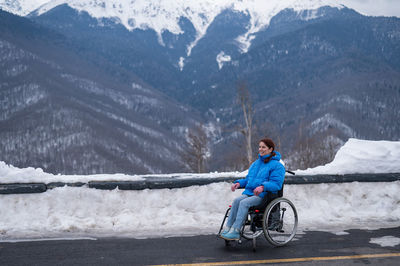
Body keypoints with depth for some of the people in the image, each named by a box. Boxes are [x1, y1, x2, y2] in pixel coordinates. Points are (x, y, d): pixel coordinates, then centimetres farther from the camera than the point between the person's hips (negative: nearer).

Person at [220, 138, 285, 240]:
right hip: (249, 192, 7)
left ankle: (235, 231, -34)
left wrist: (263, 187, -29)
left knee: (244, 202, -31)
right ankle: (227, 228, -29)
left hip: (263, 195, -6)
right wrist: (239, 183, 9)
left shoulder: (277, 165, -2)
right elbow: (248, 179, 30)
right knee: (236, 200, -24)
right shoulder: (255, 163, 23)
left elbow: (276, 184, -12)